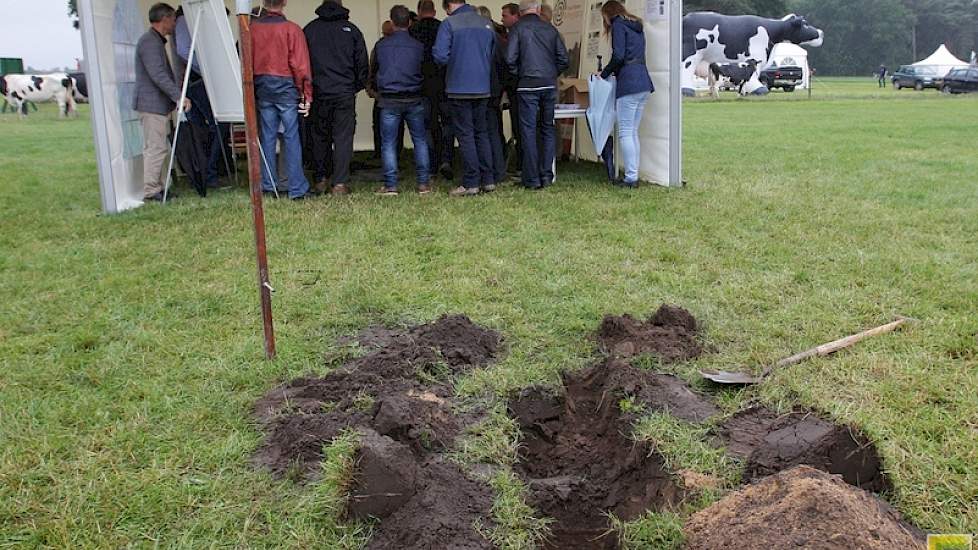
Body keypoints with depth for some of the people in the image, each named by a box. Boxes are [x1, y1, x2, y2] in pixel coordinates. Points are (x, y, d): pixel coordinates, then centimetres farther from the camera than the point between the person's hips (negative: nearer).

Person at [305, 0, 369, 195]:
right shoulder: (351, 29, 3)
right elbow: (362, 63, 4)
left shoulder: (309, 29, 6)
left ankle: (321, 180, 16)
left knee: (320, 137, 12)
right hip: (345, 93, -2)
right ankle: (340, 183, -7)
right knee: (343, 137, -1)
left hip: (318, 93, 2)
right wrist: (358, 86, 15)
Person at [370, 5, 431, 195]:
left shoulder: (381, 45, 0)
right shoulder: (419, 46, -1)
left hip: (389, 101, -1)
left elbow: (373, 71, 13)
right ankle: (423, 183, 7)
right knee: (420, 140, 9)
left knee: (388, 143, 3)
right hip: (414, 100, 1)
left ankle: (390, 185, 1)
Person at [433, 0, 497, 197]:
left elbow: (440, 56, -15)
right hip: (483, 88, 5)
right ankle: (487, 180, 14)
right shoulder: (486, 24, 7)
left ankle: (471, 183, 0)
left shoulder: (449, 24, -9)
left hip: (459, 89, -5)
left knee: (465, 135, 0)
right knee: (482, 133, 13)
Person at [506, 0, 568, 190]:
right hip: (550, 85, 4)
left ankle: (532, 179, -1)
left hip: (528, 85, -3)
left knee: (528, 131, 0)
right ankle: (546, 175, 12)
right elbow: (563, 59, 6)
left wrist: (519, 75, 6)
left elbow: (510, 59, -10)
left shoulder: (518, 28, -1)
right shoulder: (550, 28, 9)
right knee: (548, 129, 12)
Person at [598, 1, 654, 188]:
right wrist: (612, 72, 21)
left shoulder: (618, 25, -2)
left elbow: (618, 56, -12)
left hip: (629, 84, -9)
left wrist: (605, 74, 2)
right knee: (633, 132, 11)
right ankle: (634, 176, 11)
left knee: (625, 133, -7)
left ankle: (631, 178, -10)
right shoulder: (637, 27, 23)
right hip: (644, 83, 9)